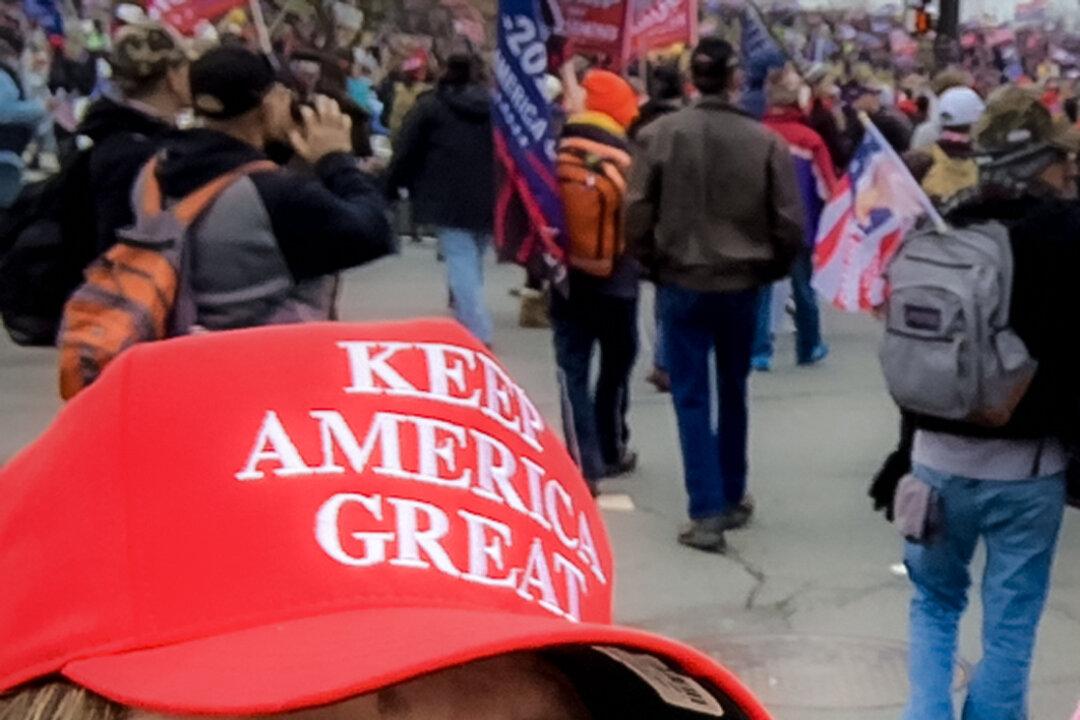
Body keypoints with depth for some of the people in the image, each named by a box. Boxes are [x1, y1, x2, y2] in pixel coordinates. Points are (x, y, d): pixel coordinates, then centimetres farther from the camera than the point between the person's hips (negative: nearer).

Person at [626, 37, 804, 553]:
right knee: (733, 394, 17)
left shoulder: (660, 134, -9)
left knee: (692, 398, 3)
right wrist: (770, 270, 13)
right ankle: (732, 500, 29)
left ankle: (707, 513, -2)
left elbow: (637, 212, -7)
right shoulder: (765, 141, -7)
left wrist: (653, 265, 9)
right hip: (742, 284, 2)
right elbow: (789, 223, -4)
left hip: (682, 283, -2)